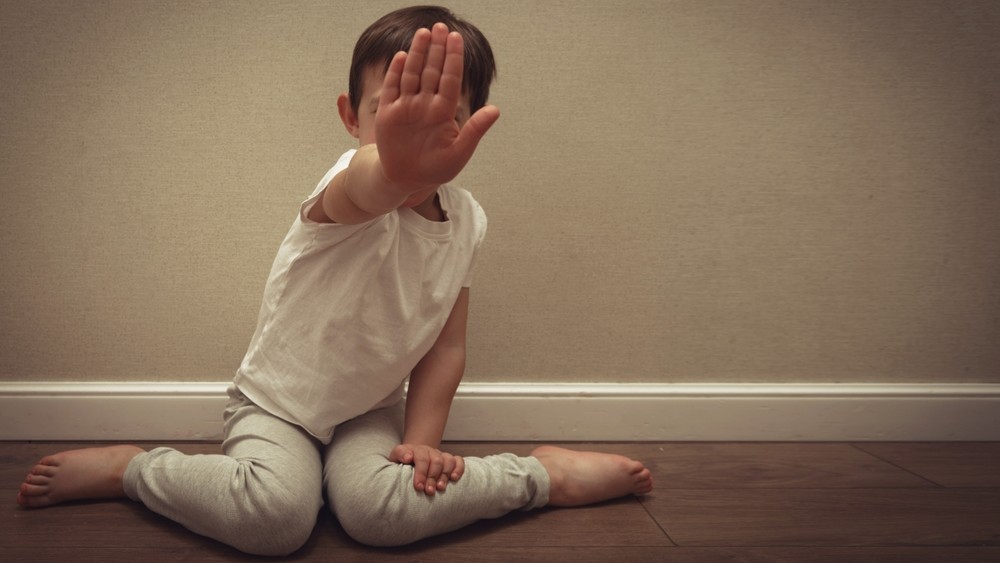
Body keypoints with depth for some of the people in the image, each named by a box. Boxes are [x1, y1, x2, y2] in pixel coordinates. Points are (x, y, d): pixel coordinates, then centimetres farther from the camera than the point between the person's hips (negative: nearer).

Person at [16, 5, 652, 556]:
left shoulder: (467, 220, -10)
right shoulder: (344, 195, -27)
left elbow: (446, 345, -3)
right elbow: (364, 192, -55)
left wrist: (422, 439, -13)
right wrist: (399, 166, -79)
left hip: (372, 406, 3)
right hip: (278, 398, -2)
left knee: (382, 512, -27)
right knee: (276, 517, -29)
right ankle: (126, 468, -2)